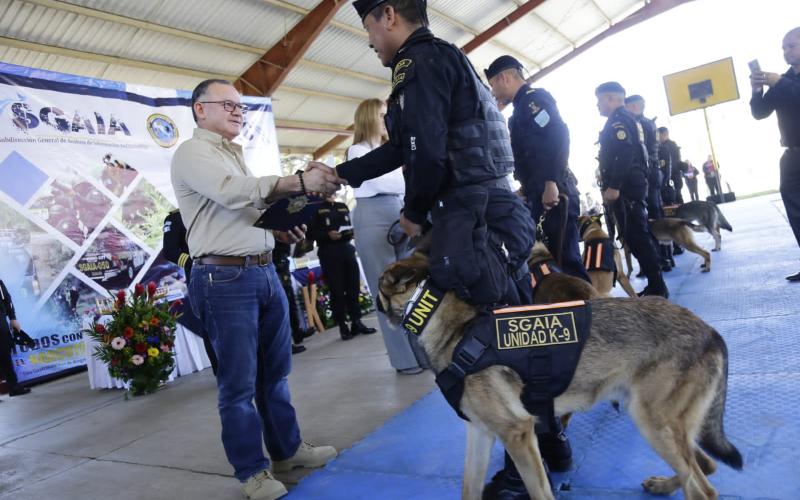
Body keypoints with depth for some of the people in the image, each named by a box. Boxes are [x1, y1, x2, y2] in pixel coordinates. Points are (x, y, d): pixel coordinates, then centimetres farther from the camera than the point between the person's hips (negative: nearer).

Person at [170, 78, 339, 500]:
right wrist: (299, 181, -28)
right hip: (225, 279, -8)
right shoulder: (192, 153, -5)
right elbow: (234, 193, -23)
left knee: (275, 371, 15)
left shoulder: (236, 155, 20)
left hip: (264, 271, 8)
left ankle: (287, 449, 30)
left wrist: (279, 229, 4)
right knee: (239, 382, 1)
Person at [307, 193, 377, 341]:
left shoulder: (343, 207, 17)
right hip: (328, 253, -5)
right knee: (337, 290, -2)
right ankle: (343, 326, 4)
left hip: (347, 249, 5)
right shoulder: (316, 209, 1)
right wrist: (327, 235, -19)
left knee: (354, 287, 5)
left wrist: (352, 232, -1)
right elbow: (311, 233, -5)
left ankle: (356, 322, 15)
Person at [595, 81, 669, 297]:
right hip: (634, 184, 11)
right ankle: (656, 285, 19)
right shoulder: (628, 119, 24)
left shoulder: (618, 119, -8)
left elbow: (623, 154, -21)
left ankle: (657, 287, -7)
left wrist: (613, 186, -25)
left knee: (635, 236, -10)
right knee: (640, 235, 13)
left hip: (626, 186, -11)